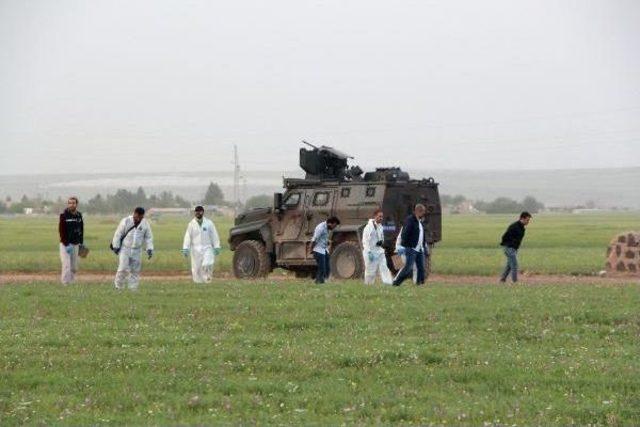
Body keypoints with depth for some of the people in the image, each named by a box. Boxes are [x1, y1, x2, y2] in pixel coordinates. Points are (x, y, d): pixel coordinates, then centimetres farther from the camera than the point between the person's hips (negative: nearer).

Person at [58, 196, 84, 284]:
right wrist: (67, 244, -19)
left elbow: (81, 230, 17)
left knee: (74, 267, 8)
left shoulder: (79, 215, 9)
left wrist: (81, 242, 9)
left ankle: (71, 283, 18)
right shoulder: (64, 215, -8)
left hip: (76, 244, 6)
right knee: (66, 265, -10)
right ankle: (65, 285, -8)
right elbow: (61, 230, -13)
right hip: (65, 244, -6)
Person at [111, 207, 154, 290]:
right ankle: (118, 288, 2)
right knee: (123, 269, -12)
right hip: (125, 249, -3)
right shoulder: (126, 221, -9)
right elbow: (118, 234, -4)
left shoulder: (145, 224, -1)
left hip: (137, 251, 3)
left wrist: (149, 248, -4)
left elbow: (148, 237, 7)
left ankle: (133, 289, 11)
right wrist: (115, 246, -5)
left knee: (135, 271, 4)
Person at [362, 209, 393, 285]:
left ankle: (388, 283, -13)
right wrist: (369, 252, -21)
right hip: (371, 252, -6)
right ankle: (368, 285, 14)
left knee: (384, 267, -5)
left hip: (379, 251, 6)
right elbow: (365, 241, -15)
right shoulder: (369, 227, -12)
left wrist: (381, 241, 0)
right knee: (370, 270, 1)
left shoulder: (380, 226, 11)